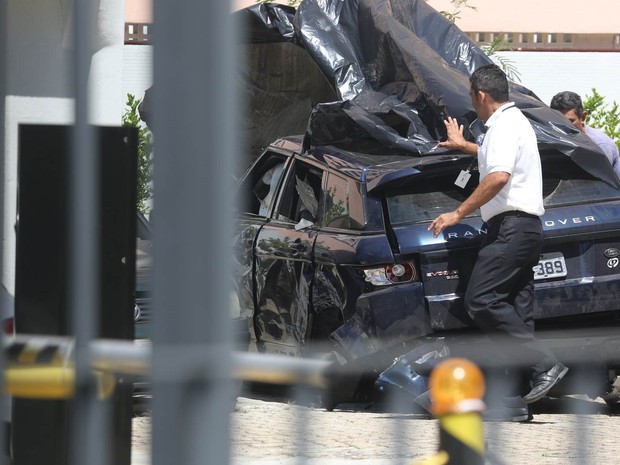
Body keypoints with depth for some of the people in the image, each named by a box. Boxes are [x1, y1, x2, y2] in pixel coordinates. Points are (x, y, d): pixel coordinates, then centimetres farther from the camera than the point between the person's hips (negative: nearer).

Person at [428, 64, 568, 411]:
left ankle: (545, 365, -22)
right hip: (526, 227, 11)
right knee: (517, 310, 6)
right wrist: (464, 146, 63)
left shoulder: (503, 125, -11)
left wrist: (458, 214, -21)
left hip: (512, 226, -11)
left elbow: (499, 175, -26)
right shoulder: (517, 120, 23)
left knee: (481, 300, -17)